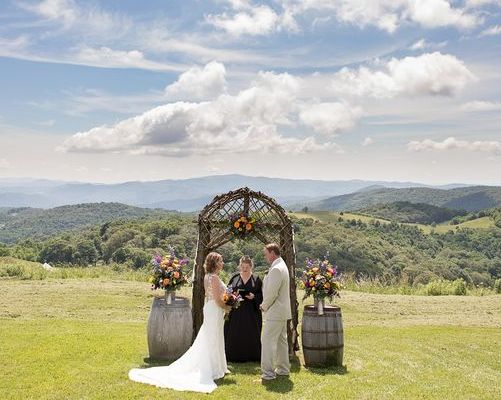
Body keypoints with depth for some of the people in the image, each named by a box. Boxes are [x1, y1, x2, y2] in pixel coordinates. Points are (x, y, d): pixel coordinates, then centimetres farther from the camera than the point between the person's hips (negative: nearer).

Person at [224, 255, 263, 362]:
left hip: (251, 312, -1)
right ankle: (234, 356, 11)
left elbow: (261, 295, 3)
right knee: (234, 335, 1)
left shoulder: (256, 279, 4)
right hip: (236, 311, 1)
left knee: (250, 335, 1)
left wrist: (254, 297, -15)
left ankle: (250, 356, 13)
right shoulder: (234, 278, 7)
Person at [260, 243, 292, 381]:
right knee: (281, 340, 16)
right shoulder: (281, 266, 13)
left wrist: (264, 306, -7)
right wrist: (265, 305, 13)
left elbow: (271, 293, -22)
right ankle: (283, 369, 25)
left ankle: (268, 373, -5)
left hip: (275, 312, -11)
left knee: (268, 341, -7)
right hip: (282, 311, 11)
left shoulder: (276, 269, -21)